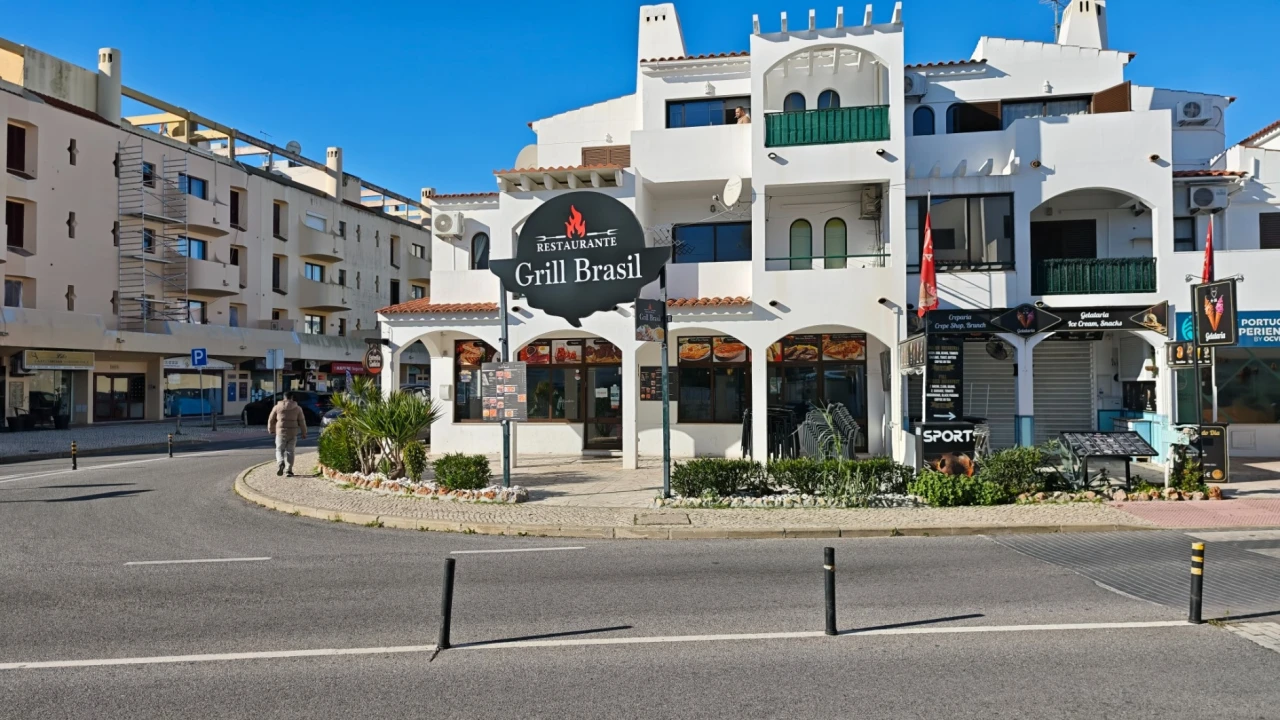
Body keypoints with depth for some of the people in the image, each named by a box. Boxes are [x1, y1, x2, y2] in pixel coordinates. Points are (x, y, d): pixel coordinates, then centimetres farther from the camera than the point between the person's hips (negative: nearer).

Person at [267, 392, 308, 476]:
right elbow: (302, 422, 3)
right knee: (290, 451, 7)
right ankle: (288, 469, 2)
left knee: (279, 450, 9)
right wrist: (304, 433, 13)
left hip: (281, 432, -1)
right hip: (293, 433, 1)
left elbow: (271, 419, 9)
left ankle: (280, 463, -16)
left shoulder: (277, 407, 0)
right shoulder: (297, 408, 1)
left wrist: (271, 430, 25)